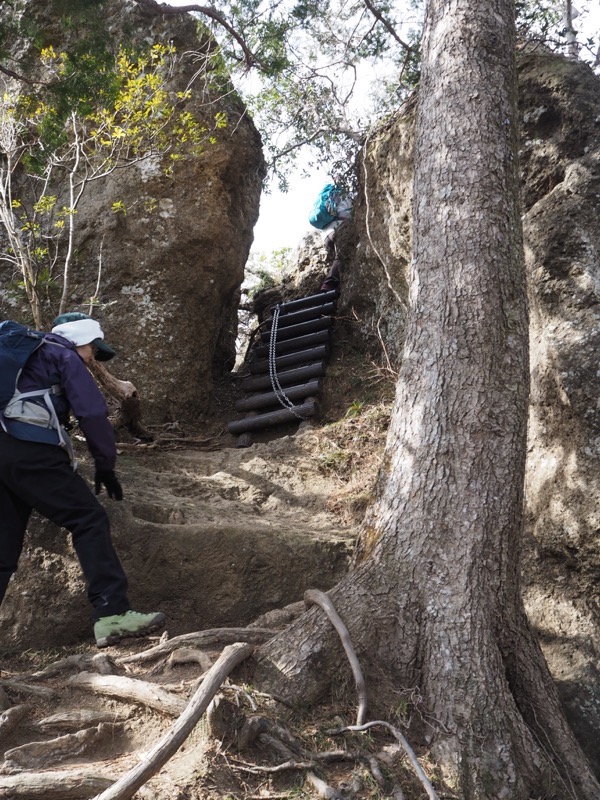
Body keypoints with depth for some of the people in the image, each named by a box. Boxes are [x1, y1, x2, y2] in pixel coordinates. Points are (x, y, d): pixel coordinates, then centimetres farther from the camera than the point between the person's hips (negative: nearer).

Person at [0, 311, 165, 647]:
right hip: (30, 450, -8)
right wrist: (106, 465, 1)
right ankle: (112, 614, -17)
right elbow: (92, 413, -5)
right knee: (90, 521, -8)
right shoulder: (64, 355, 6)